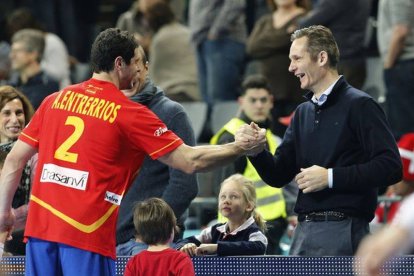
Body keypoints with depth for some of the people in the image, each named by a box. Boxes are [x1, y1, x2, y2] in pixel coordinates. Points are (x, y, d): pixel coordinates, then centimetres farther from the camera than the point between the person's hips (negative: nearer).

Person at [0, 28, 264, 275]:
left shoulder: (55, 100, 10)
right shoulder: (130, 113, -3)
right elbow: (190, 161, -3)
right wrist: (241, 147, 9)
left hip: (39, 224, 5)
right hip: (88, 233, -5)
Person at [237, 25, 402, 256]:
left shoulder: (359, 105, -4)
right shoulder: (303, 112, 20)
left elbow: (390, 167, -14)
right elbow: (278, 176, 18)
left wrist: (331, 177, -16)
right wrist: (255, 150, -3)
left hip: (342, 230, -8)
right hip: (304, 232, 8)